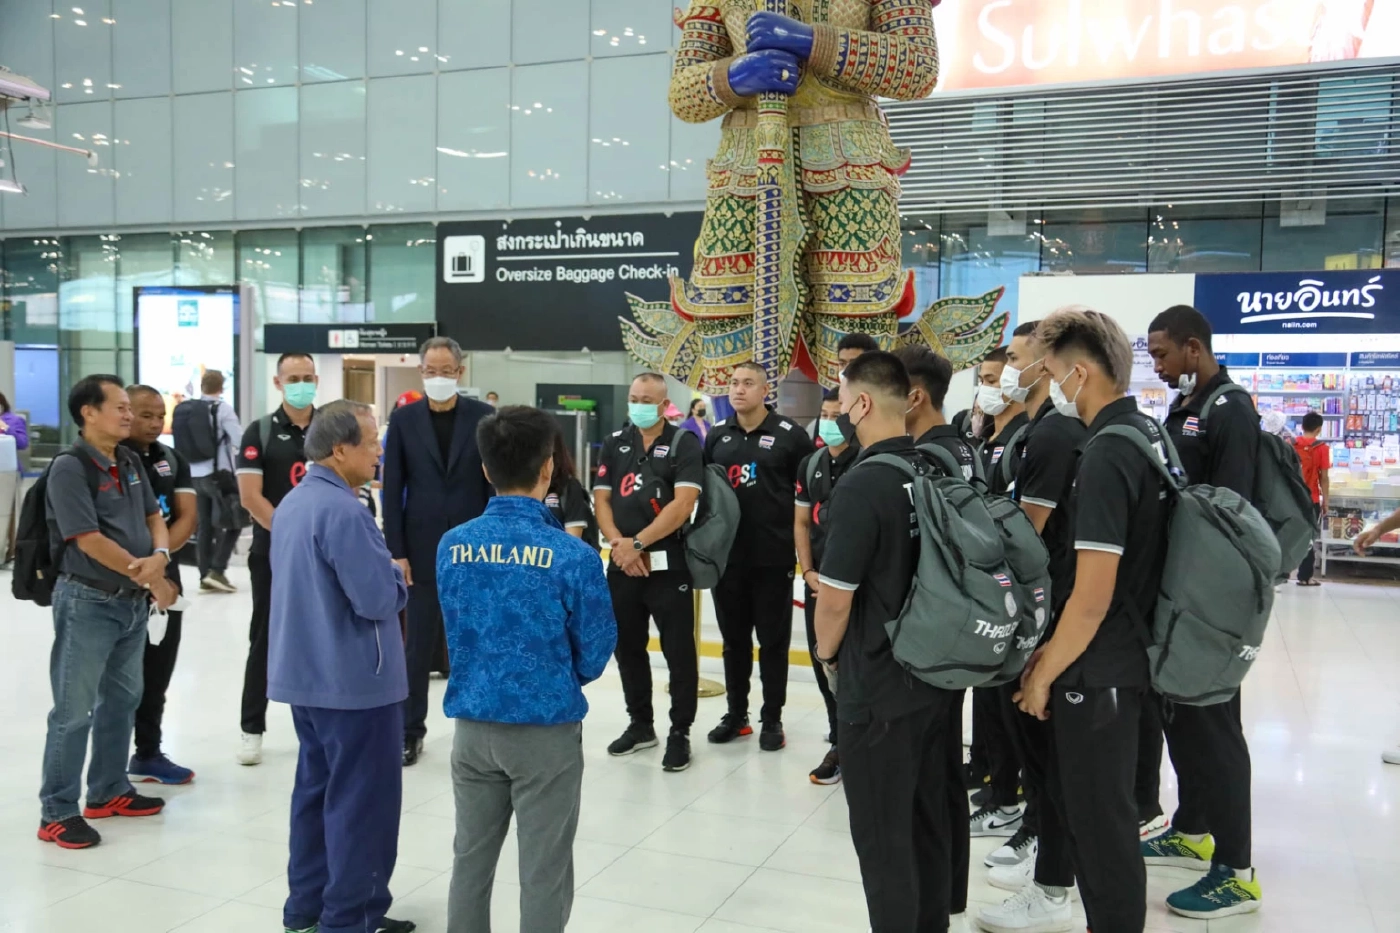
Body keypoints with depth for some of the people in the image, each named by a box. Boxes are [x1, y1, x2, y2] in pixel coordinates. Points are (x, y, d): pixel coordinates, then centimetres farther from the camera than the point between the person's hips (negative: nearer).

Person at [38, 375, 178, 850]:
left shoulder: (130, 462, 8)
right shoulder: (69, 467, -15)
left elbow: (153, 517, 10)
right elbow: (90, 541, -20)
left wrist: (159, 557, -13)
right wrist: (151, 579, -12)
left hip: (132, 601, 8)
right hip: (88, 603, -8)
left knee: (122, 700, 17)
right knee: (73, 710, 0)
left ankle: (109, 791, 30)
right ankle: (58, 812, 10)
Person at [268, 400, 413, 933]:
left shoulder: (292, 502, 10)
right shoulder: (342, 511, -23)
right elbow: (380, 599, -25)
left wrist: (383, 578, 8)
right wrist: (399, 580, -3)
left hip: (306, 674, 10)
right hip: (354, 681, -10)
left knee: (317, 790, 18)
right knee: (360, 803, 2)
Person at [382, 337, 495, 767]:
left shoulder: (482, 417, 0)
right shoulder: (403, 419, 2)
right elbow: (392, 489, 0)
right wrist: (396, 551, -5)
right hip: (422, 549, 0)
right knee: (419, 644, 7)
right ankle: (410, 729, 19)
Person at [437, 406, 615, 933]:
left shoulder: (452, 546, -4)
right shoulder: (571, 556, -17)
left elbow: (455, 633, 9)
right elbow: (595, 653, -7)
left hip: (473, 726, 4)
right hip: (547, 731, -4)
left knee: (471, 861, 18)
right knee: (543, 875, 8)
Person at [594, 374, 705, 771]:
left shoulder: (683, 443, -4)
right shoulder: (615, 443, 11)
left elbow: (683, 503, -15)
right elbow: (601, 499, 6)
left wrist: (637, 543, -16)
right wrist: (618, 544, -11)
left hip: (668, 564, -5)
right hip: (621, 564, 5)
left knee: (679, 651, 0)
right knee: (628, 648, 14)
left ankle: (680, 733, 13)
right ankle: (640, 724, 30)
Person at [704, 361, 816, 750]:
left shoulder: (790, 435, -7)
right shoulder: (717, 436, 6)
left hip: (773, 557, -4)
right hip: (727, 556, 4)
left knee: (773, 641, 7)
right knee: (734, 639, 14)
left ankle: (772, 719, 20)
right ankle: (736, 714, 28)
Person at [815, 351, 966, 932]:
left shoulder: (862, 484, -21)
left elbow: (835, 598, -19)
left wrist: (827, 654, 0)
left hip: (879, 687, -7)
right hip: (941, 674, 7)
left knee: (884, 838, 7)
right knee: (935, 820, 20)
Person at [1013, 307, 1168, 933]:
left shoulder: (1105, 456, -23)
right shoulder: (1150, 435, 6)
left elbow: (1090, 599, -25)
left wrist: (1044, 674, -10)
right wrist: (1052, 652, 12)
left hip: (1097, 669, -9)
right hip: (1131, 653, 9)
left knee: (1099, 817, 5)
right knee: (1080, 793, 22)